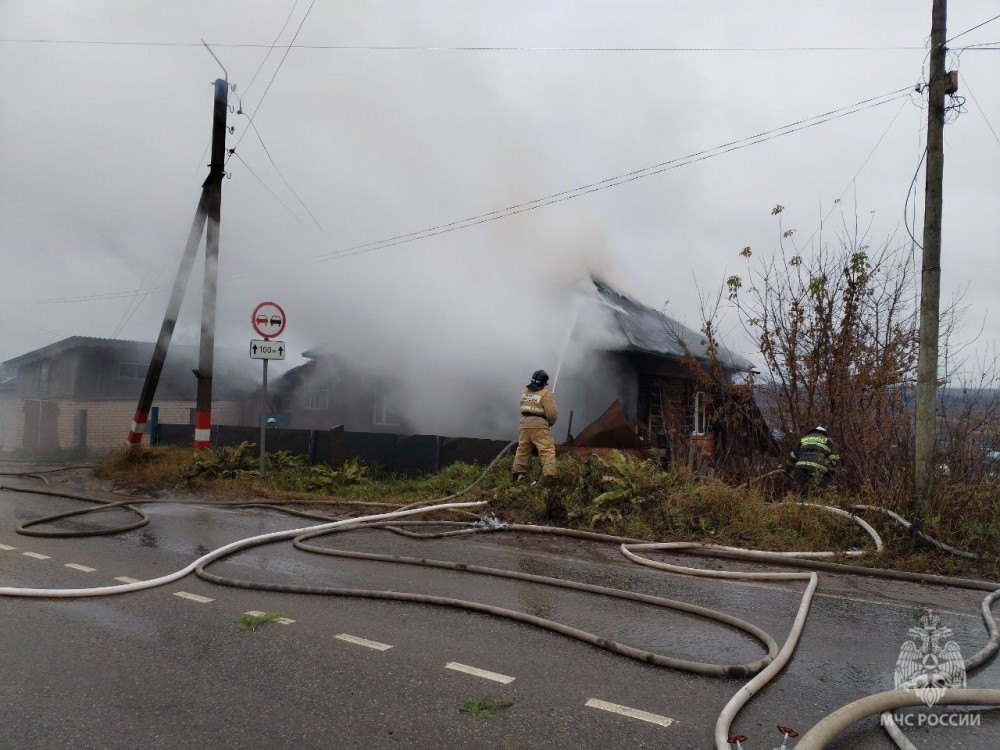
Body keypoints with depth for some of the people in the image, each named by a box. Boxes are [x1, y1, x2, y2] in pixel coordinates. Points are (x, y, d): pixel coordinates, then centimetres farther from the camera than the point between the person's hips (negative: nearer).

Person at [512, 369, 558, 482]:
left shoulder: (524, 392, 12)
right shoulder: (546, 394, -9)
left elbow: (524, 408, 15)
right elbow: (552, 413, -11)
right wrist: (550, 422, 6)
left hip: (524, 425, 6)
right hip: (539, 426, -6)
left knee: (522, 450, 17)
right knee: (547, 450, -6)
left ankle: (518, 474, 22)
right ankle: (549, 475, -18)